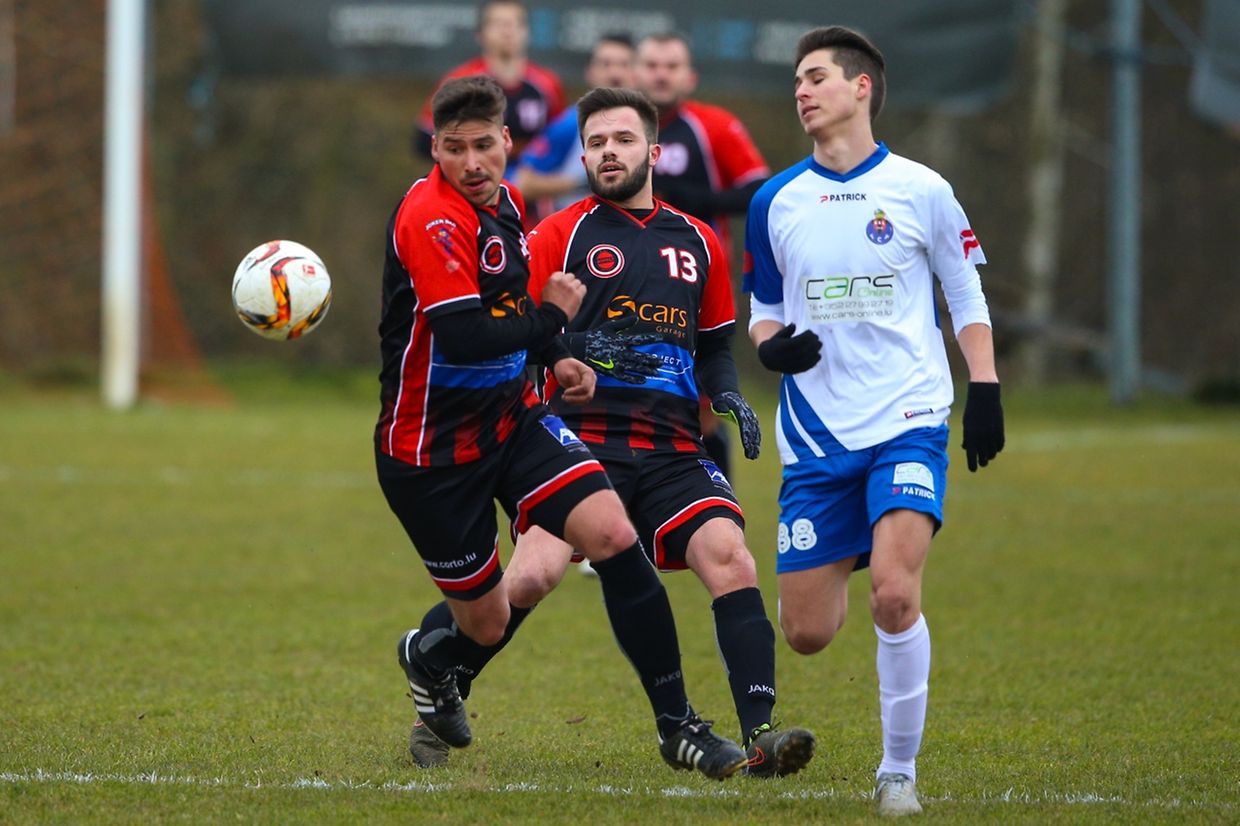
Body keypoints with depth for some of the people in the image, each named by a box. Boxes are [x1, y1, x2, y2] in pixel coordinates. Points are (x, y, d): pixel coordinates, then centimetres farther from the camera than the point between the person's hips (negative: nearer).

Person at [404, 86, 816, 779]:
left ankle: (760, 733, -23)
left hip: (673, 450, 3)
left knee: (729, 557, -21)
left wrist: (729, 395, 10)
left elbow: (714, 344, 29)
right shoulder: (561, 235, 6)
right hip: (582, 439, -3)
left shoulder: (697, 242, 18)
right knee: (532, 574, -21)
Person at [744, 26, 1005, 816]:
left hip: (907, 423, -3)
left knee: (895, 598, -23)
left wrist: (985, 392, -1)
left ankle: (900, 771, -7)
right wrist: (772, 346, -6)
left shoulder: (920, 190, -1)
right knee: (806, 633, 3)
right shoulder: (775, 202, 6)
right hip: (816, 434, 3)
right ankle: (844, 564, 42)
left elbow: (968, 296, 8)